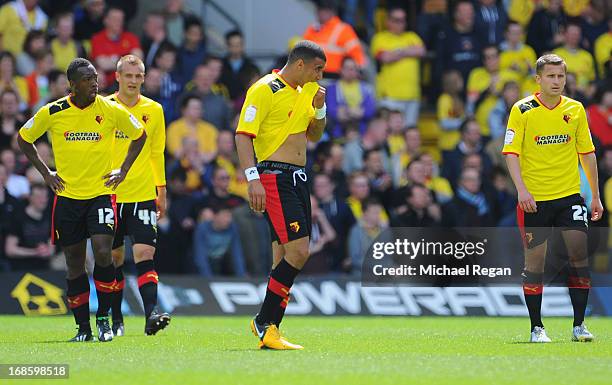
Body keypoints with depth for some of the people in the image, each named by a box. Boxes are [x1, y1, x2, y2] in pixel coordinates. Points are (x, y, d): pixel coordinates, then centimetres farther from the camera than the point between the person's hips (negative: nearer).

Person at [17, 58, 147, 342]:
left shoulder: (110, 110, -5)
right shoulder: (52, 113, -5)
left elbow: (139, 135, 11)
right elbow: (24, 139, 11)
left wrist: (123, 170, 4)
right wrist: (46, 173, 5)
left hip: (101, 193, -1)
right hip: (67, 196, 1)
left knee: (103, 253, -18)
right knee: (74, 264, 4)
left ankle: (103, 318, -1)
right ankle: (83, 327, 13)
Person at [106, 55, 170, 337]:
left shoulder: (154, 110, 6)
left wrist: (161, 191, 14)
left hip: (143, 195, 0)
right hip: (110, 195, 0)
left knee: (145, 253, -13)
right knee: (114, 258, 6)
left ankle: (150, 314, -22)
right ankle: (116, 319, 17)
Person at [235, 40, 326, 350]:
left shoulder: (303, 92, 17)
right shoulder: (265, 90, -9)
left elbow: (314, 136, 27)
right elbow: (243, 135, -15)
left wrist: (319, 108, 7)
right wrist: (253, 179, -25)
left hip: (297, 179, 9)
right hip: (274, 179, -9)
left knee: (284, 259, 6)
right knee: (297, 251, -17)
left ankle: (268, 329, 10)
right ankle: (265, 322, -8)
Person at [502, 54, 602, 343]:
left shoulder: (575, 109, 7)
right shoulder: (522, 110, -3)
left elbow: (587, 153, 12)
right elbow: (511, 153, -7)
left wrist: (595, 196, 11)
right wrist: (521, 189, -20)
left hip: (569, 195, 2)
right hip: (534, 199, -2)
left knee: (579, 254, -7)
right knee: (535, 259, 0)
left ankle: (579, 324, 2)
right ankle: (536, 327, 8)